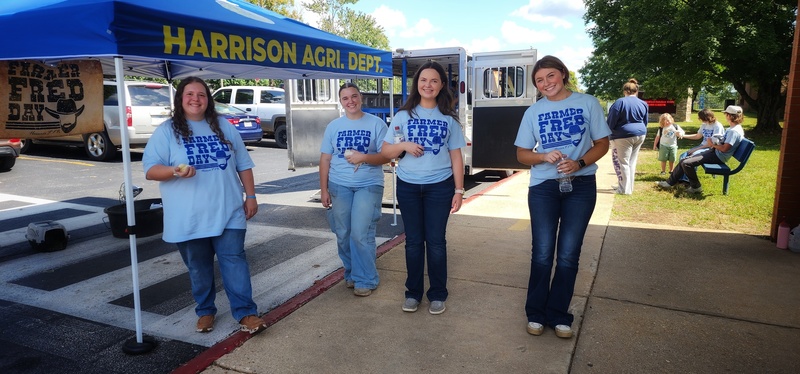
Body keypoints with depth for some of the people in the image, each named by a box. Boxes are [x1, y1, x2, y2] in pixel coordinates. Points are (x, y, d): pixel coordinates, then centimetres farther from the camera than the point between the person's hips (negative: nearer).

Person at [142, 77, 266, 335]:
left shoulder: (224, 127, 10)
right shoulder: (166, 131, 1)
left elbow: (244, 164, 12)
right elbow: (150, 170, -4)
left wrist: (251, 196, 7)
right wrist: (176, 171, -24)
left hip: (227, 212, 1)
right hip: (189, 217, -1)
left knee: (234, 260, -1)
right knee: (198, 267, 10)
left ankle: (245, 312, 5)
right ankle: (205, 311, 27)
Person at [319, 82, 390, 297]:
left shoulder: (376, 124, 0)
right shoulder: (333, 126, 9)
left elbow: (387, 156, -3)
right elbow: (325, 159, 9)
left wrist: (364, 157, -19)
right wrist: (324, 189, 5)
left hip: (369, 186, -3)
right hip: (339, 186, 4)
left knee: (361, 235, -9)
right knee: (343, 235, 9)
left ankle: (366, 279, 7)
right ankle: (351, 273, 28)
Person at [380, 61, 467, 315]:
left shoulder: (449, 118, 3)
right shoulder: (403, 115, 3)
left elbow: (456, 156, 3)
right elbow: (385, 151, 4)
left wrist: (459, 191, -1)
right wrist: (403, 145, -16)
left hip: (439, 186, -1)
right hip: (408, 186, 1)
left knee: (436, 241, 3)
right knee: (414, 241, 8)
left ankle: (437, 295, 17)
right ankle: (413, 292, 21)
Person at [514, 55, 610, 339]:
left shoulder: (587, 103, 0)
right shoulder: (533, 112, 4)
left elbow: (602, 144, 2)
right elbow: (522, 154, 5)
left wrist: (579, 163, -17)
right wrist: (544, 156, -16)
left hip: (581, 186, 0)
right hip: (543, 187, 1)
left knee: (568, 254, 6)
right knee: (542, 253, 3)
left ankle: (558, 315, 19)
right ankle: (535, 313, 17)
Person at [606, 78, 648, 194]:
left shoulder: (620, 102, -13)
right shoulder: (643, 104, 7)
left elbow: (611, 121, -11)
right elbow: (645, 122, 17)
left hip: (624, 136, -7)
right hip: (640, 135, 7)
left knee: (622, 162, 2)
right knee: (631, 162, 15)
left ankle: (625, 189, 4)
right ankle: (628, 187, 22)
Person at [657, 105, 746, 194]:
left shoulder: (734, 131, -19)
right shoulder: (732, 128, 13)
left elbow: (724, 148, -24)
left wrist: (712, 144, -7)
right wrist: (712, 141, 1)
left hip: (718, 157, -10)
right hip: (715, 153, 10)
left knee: (686, 163, -20)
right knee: (684, 160, 5)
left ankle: (696, 187, -3)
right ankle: (670, 182, 11)